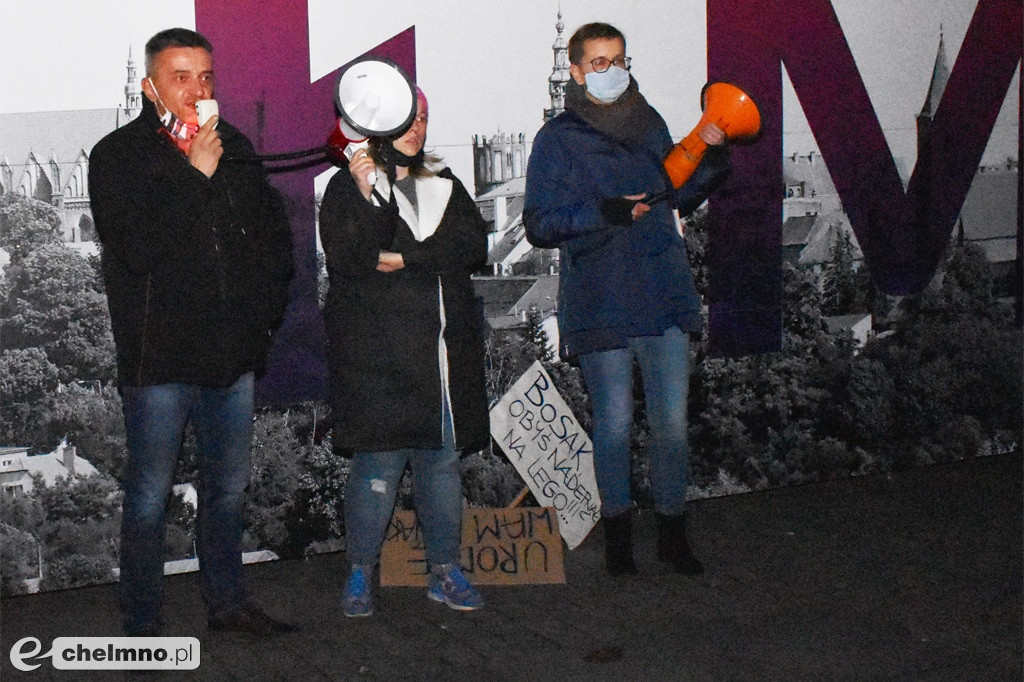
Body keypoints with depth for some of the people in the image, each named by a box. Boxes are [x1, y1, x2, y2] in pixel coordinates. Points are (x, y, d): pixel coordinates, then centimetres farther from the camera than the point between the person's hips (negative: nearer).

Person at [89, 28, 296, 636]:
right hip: (160, 357, -5)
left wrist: (265, 307, 7)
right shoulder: (118, 155, -5)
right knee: (150, 496, 2)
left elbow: (276, 233, 18)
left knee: (230, 487, 15)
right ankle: (142, 626, 15)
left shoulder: (235, 147, 10)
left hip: (232, 355, 5)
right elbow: (135, 248, -19)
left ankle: (229, 603, 30)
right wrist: (194, 175, -19)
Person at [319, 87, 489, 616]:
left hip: (446, 348, 5)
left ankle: (444, 570, 17)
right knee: (380, 460, -6)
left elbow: (474, 246, 1)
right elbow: (347, 259, -12)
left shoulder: (444, 185, 17)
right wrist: (366, 196, -23)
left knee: (444, 457, 6)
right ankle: (360, 573, 8)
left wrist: (404, 260, -9)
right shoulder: (347, 186, 4)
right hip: (376, 350, -4)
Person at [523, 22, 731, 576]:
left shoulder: (649, 124, 14)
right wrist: (604, 213, -19)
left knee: (672, 420, 6)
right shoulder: (557, 139, -1)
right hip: (600, 302, -4)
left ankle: (672, 531, 20)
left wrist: (711, 157, 9)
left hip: (664, 295, 4)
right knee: (613, 423, 3)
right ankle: (616, 531, 20)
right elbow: (539, 224, -6)